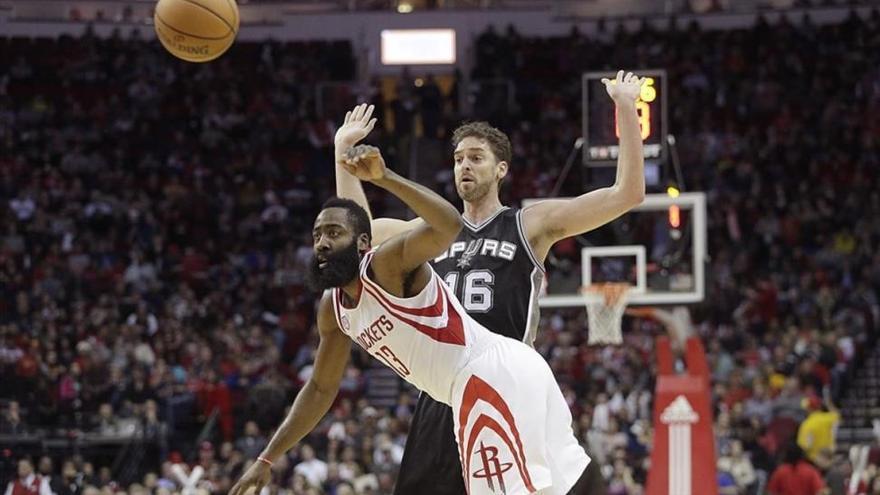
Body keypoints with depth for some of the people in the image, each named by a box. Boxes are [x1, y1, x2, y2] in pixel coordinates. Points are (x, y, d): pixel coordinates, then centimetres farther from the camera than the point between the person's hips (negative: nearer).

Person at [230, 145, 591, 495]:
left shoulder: (387, 263, -14)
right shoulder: (332, 308, 13)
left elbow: (449, 226, -34)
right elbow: (321, 388, 24)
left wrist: (384, 178, -44)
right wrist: (266, 460, 22)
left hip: (495, 373, -10)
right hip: (481, 384, 10)